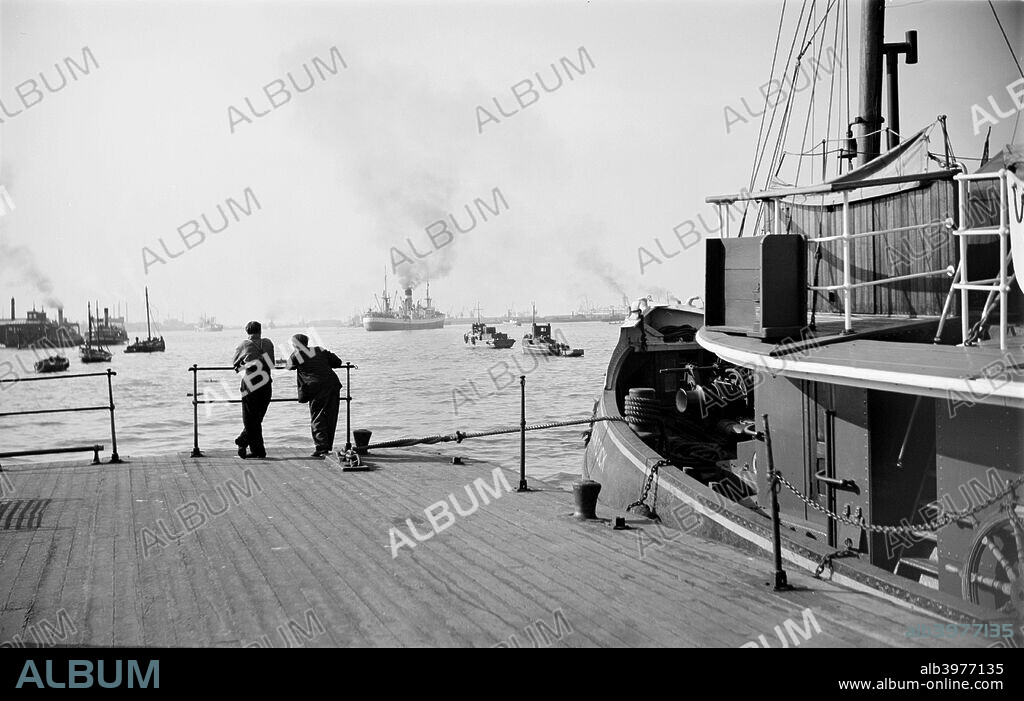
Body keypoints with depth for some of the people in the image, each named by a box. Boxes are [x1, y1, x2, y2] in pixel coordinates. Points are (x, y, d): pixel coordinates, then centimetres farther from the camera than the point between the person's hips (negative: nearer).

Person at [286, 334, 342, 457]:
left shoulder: (295, 356, 1)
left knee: (317, 419, 3)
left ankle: (321, 447, -6)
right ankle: (328, 447, 18)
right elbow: (337, 362, 14)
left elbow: (288, 367, 20)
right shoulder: (320, 350, 12)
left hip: (317, 389, -4)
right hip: (333, 385, 5)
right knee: (330, 418, 12)